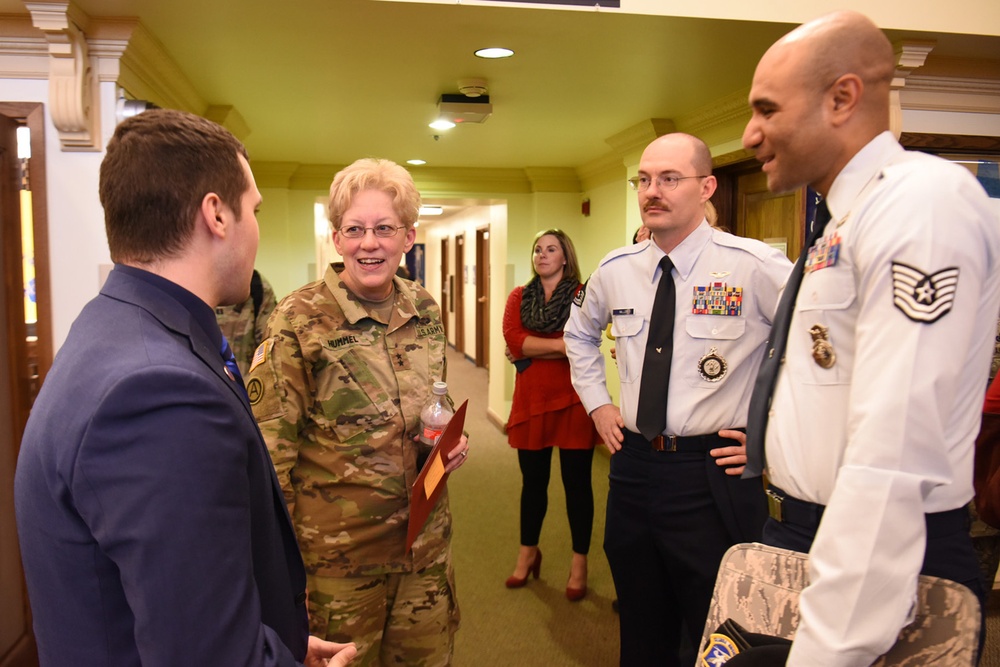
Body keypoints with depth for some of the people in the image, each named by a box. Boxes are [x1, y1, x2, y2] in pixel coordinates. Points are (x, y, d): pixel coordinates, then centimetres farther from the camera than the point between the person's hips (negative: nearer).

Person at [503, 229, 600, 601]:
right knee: (533, 482, 15)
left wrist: (528, 350, -11)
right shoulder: (519, 297, 8)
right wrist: (560, 344, -16)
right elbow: (513, 340, -9)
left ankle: (579, 564, 22)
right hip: (531, 401, 3)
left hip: (572, 401, -3)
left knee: (577, 483, 6)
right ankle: (528, 554, 35)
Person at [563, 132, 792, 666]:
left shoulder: (754, 266, -14)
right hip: (633, 466, 5)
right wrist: (597, 404, 13)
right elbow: (580, 332, 23)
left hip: (713, 472, -5)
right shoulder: (615, 270, 3)